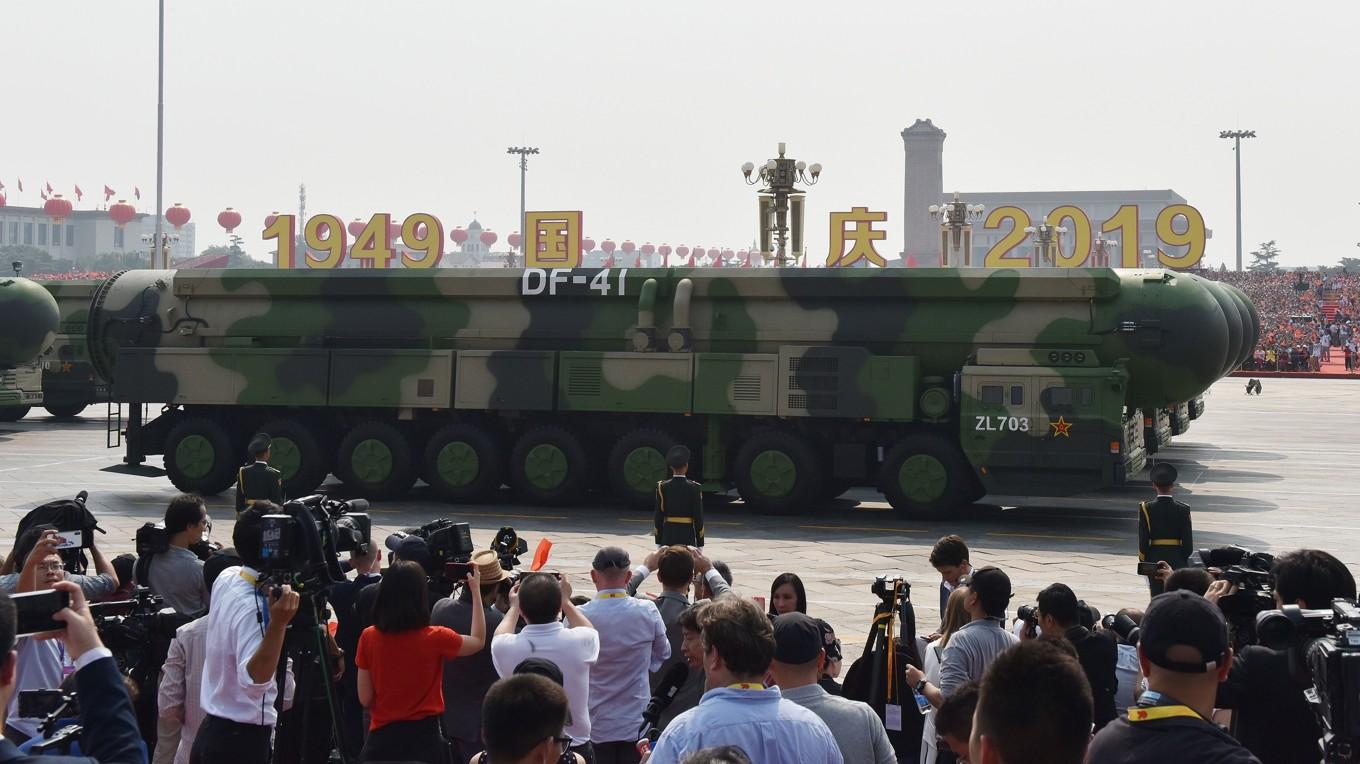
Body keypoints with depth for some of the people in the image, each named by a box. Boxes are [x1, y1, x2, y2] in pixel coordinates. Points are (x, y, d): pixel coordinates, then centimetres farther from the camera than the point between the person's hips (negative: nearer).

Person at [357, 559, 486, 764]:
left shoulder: (369, 638, -8)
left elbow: (365, 699, -2)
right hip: (423, 737, -2)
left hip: (381, 737, 2)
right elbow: (479, 641, 7)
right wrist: (476, 591, 11)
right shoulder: (435, 638, -13)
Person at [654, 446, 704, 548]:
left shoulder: (662, 487, -2)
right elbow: (698, 517, -6)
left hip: (668, 537, 2)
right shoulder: (694, 488, -6)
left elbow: (658, 516, 0)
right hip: (688, 537, -2)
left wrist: (658, 542, 7)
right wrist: (700, 544, 1)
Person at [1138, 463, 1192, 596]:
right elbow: (1188, 543, -4)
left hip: (1154, 561, 0)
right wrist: (1183, 560, 11)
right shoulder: (1183, 509, -6)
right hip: (1177, 562, 0)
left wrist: (1144, 562, 4)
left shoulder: (1146, 509, -8)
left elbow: (1143, 541, -7)